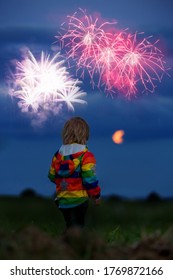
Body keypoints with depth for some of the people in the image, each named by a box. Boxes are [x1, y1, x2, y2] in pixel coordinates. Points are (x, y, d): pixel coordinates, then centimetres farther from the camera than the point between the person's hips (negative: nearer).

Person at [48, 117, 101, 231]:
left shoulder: (58, 154, 4)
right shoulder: (86, 156, -12)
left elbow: (52, 176, 9)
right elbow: (89, 179, -15)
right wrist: (96, 194, 0)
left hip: (62, 199, 5)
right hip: (79, 199, -5)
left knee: (70, 226, 19)